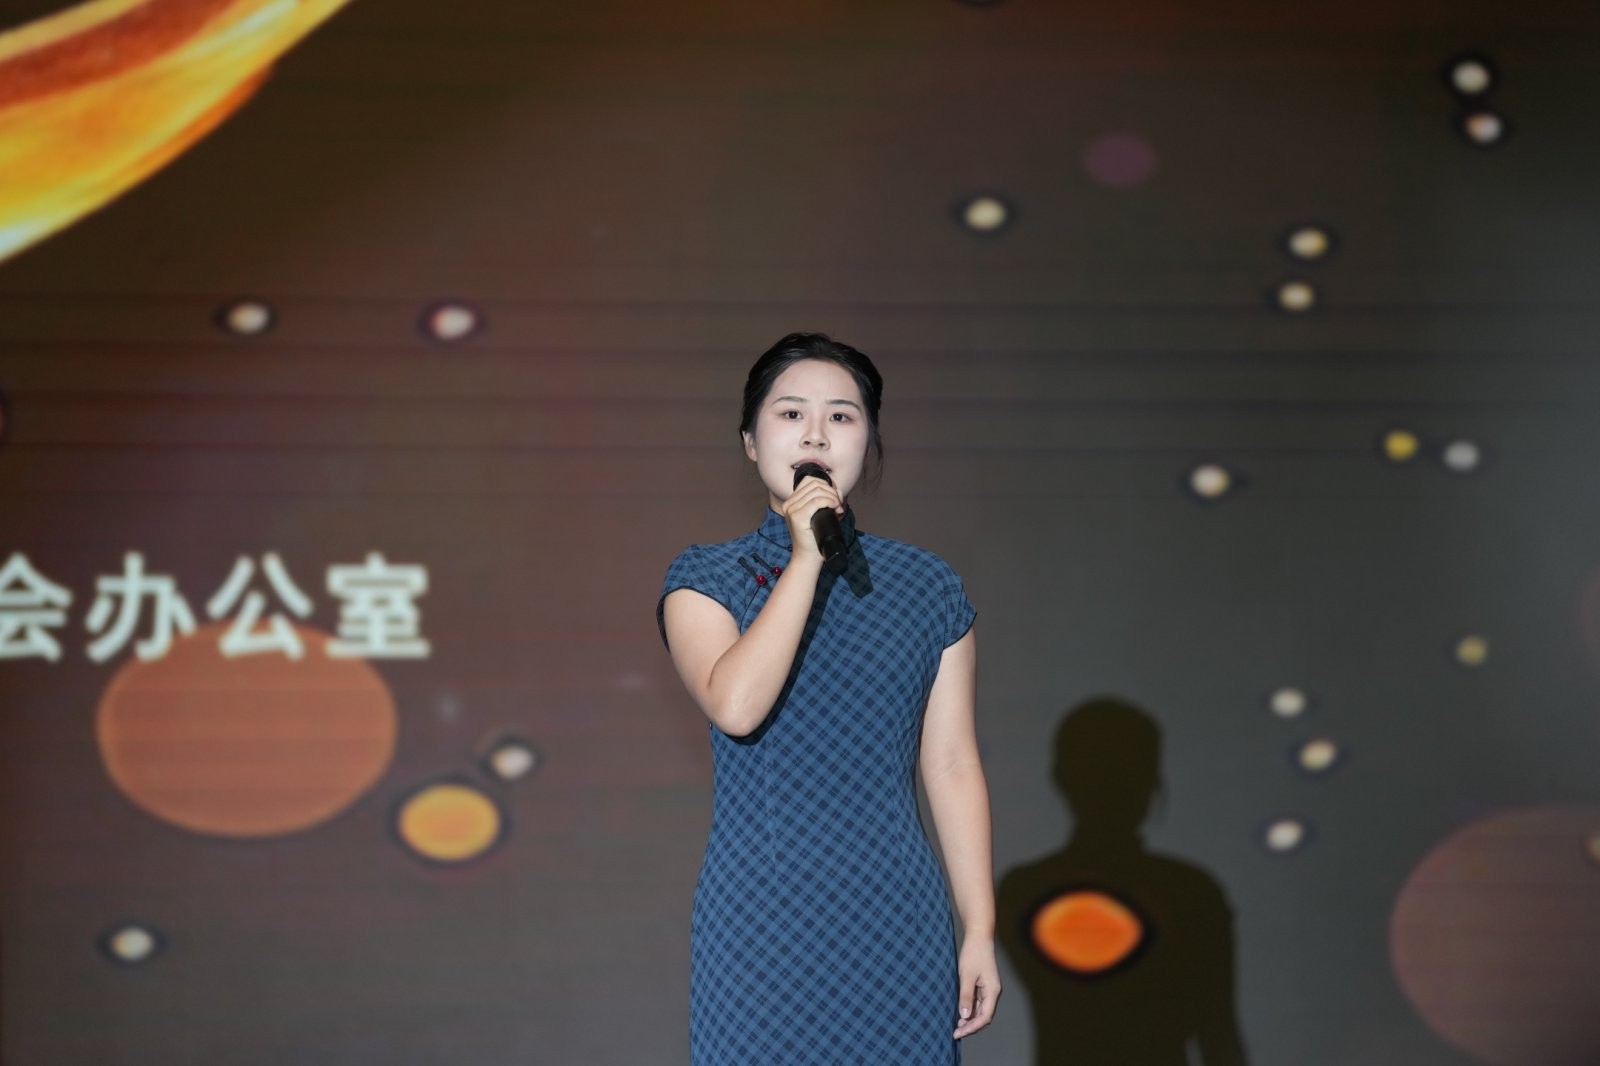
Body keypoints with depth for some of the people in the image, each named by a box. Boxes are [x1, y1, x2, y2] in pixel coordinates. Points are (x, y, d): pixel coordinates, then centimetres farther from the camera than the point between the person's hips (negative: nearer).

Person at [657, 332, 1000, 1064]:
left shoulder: (925, 587, 5)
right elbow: (735, 705, -19)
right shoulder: (704, 580, 1)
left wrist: (979, 933, 3)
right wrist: (805, 561, -17)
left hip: (895, 926, 2)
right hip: (758, 925, -1)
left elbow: (952, 764, 5)